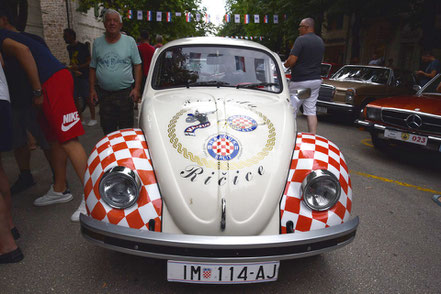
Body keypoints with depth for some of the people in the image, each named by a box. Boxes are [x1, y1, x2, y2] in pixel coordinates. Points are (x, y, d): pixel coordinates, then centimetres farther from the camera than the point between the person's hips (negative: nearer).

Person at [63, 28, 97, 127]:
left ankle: (93, 118, 8)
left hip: (84, 76, -7)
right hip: (74, 76, 7)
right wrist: (72, 68, 0)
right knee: (75, 98, 5)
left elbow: (89, 61, -11)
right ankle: (80, 119, 16)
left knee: (87, 98, -5)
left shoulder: (83, 47, -8)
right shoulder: (69, 48, 13)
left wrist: (78, 67, -21)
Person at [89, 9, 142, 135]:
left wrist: (137, 88, -7)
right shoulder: (97, 42, 9)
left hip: (125, 92, -2)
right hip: (104, 93, 2)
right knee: (107, 129, 9)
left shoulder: (130, 41, 3)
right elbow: (93, 68, 13)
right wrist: (92, 89, 5)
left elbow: (137, 66, 2)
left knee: (127, 127, 3)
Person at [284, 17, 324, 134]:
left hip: (300, 81, -7)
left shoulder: (301, 40, -13)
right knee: (311, 111, 9)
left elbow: (291, 61, -19)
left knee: (292, 111, 3)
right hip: (316, 80, 7)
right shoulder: (320, 41, 12)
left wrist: (285, 64, 0)